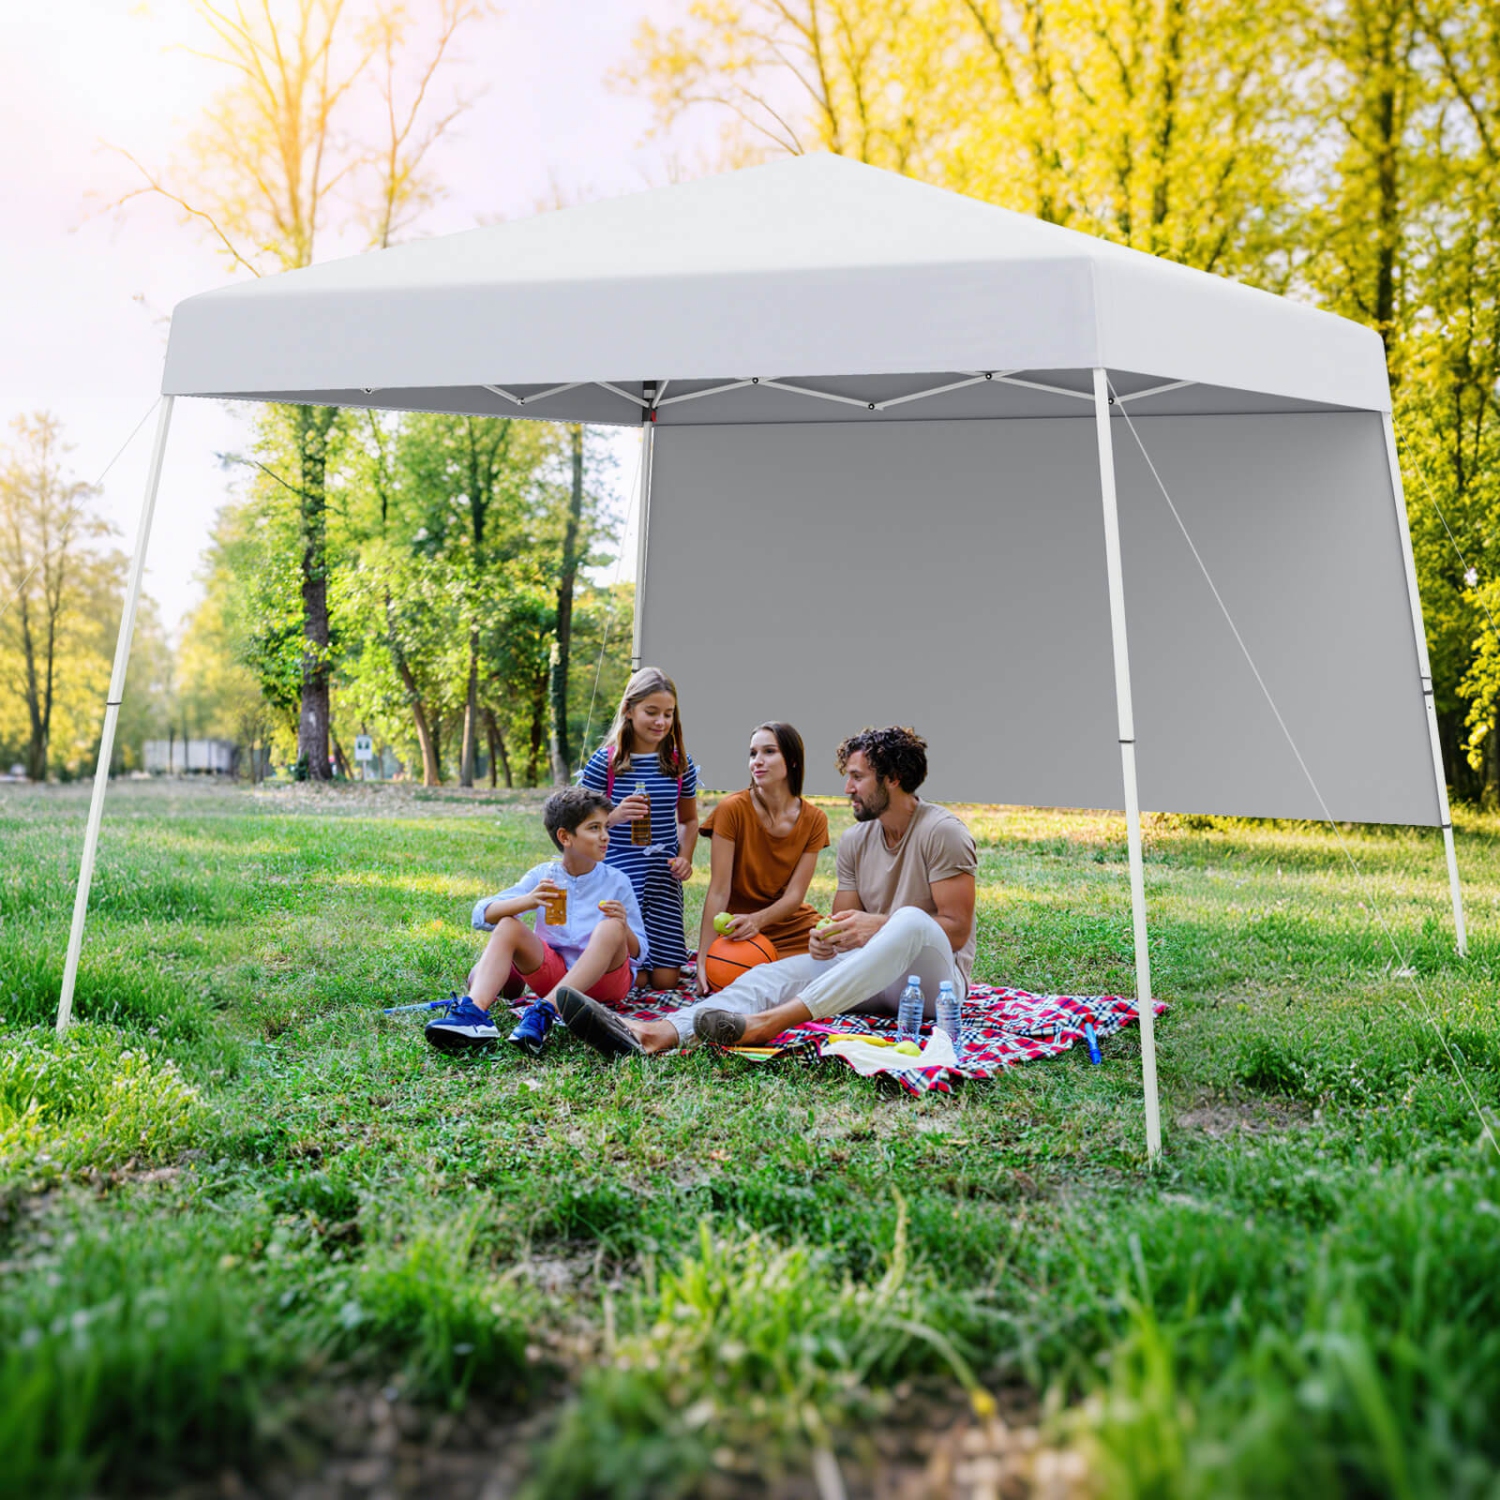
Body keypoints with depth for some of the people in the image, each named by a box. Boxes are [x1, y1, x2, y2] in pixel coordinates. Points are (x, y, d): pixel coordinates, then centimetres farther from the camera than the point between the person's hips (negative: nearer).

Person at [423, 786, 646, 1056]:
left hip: (605, 977, -2)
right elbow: (481, 915, -8)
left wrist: (624, 926, -22)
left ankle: (543, 1013, -41)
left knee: (611, 926, -29)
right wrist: (528, 901, -27)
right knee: (507, 925, -17)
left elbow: (638, 951, 1)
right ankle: (474, 1012, -40)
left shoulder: (617, 882, -2)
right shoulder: (542, 876, 1)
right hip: (553, 973, 2)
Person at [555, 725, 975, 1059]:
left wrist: (880, 924, -24)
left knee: (913, 921, -39)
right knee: (777, 973, -20)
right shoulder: (855, 840, 10)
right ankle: (658, 1033, -45)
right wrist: (827, 938, -14)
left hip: (936, 978, -5)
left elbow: (957, 929, -12)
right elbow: (846, 919, 10)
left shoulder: (941, 832, -9)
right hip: (875, 974, 5)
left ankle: (769, 1022, -52)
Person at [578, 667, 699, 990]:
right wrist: (615, 816, -24)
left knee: (665, 980, 1)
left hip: (664, 880, 3)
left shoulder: (681, 764, 3)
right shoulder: (604, 762, -7)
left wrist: (685, 857, -2)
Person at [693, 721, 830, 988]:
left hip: (795, 926, 4)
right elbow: (719, 891, -16)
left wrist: (757, 919, -28)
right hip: (738, 932, -3)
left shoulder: (814, 820, -4)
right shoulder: (733, 809, -13)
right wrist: (703, 959, -24)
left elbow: (795, 895, -7)